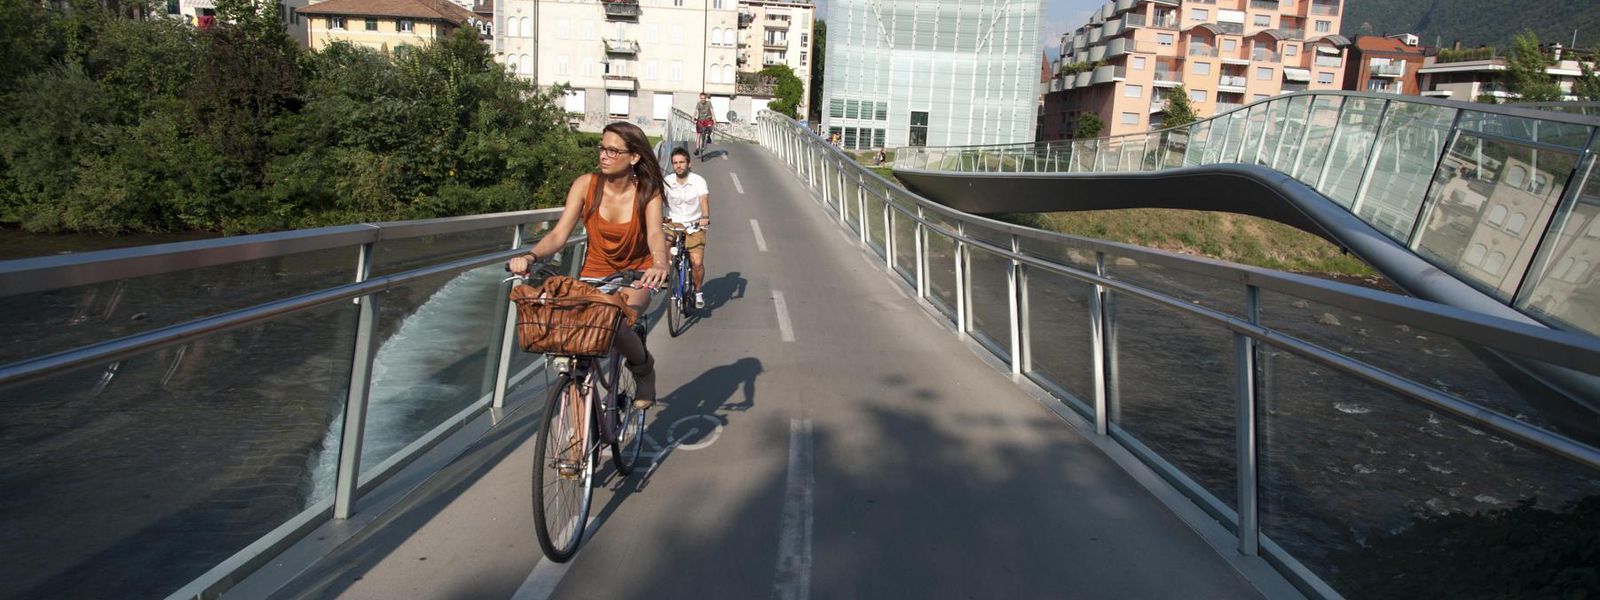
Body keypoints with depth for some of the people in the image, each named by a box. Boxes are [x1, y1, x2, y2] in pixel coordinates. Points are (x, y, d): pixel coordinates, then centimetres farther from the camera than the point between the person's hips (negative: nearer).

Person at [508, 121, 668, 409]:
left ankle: (644, 369, 3)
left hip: (636, 276, -2)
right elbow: (559, 233, -15)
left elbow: (655, 233, -29)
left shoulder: (647, 191, -12)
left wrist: (660, 265, -51)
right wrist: (530, 257, -35)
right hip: (595, 274, 2)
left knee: (617, 326, -30)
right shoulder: (586, 185, -10)